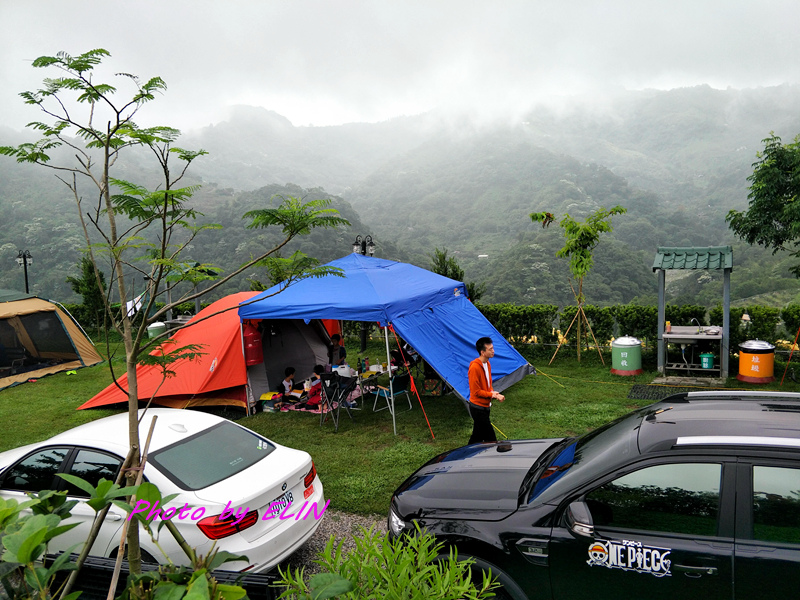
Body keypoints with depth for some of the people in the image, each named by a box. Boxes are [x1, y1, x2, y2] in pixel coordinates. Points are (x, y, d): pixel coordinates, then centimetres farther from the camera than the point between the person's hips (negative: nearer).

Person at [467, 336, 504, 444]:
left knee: (477, 435, 18)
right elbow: (476, 391, -21)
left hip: (484, 407, 9)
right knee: (490, 437, -3)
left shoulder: (487, 364, 6)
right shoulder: (475, 367, -24)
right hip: (478, 408, -9)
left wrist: (494, 393, -3)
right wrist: (492, 395, -16)